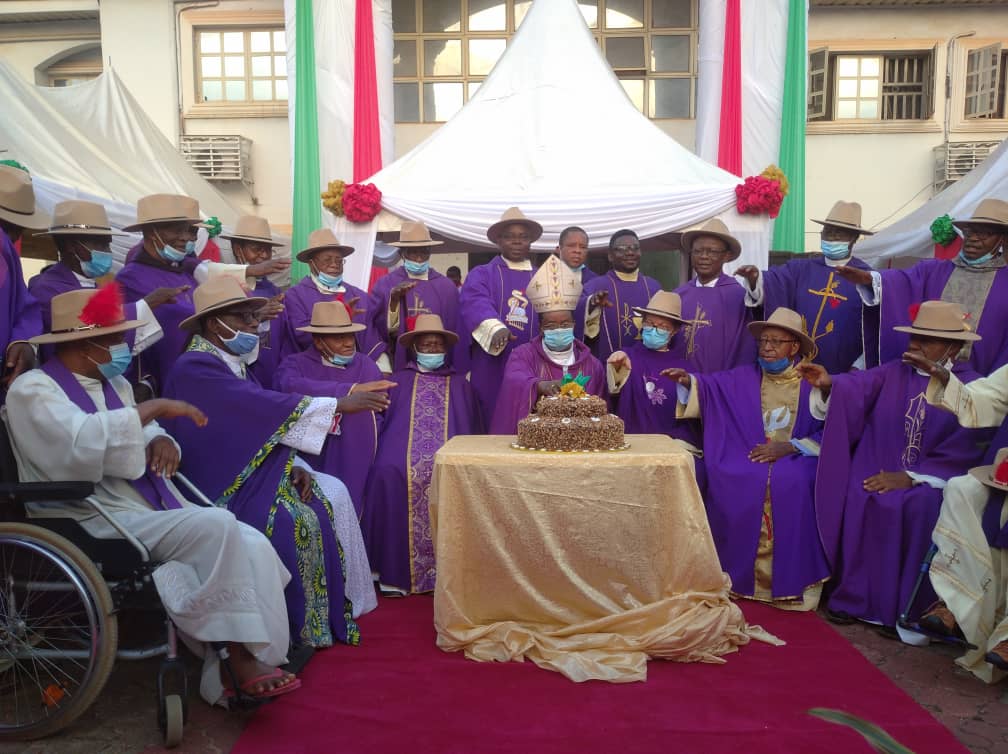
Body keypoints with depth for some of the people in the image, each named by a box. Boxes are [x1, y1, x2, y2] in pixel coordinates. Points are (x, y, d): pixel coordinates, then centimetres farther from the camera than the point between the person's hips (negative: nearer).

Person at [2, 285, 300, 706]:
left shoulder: (114, 384, 20)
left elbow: (140, 436, 24)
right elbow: (83, 443, -24)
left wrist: (161, 441, -1)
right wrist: (152, 409, -19)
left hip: (153, 511, 8)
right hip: (99, 524, -8)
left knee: (254, 546, -14)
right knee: (217, 527, -28)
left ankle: (241, 658, -17)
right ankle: (240, 658, -19)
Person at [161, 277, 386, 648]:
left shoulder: (233, 364, 14)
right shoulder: (195, 368, -16)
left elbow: (262, 422, 11)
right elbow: (266, 406, -25)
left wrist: (294, 464, -6)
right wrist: (340, 404, -24)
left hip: (256, 471, 9)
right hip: (225, 487, -9)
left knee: (332, 494, -5)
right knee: (299, 520, -25)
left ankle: (338, 607, -2)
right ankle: (301, 628, -7)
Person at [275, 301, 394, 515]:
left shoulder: (366, 365, 10)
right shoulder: (295, 364, 5)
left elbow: (378, 416, 2)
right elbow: (291, 387, -18)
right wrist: (351, 390, -23)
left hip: (354, 464, 2)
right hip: (306, 461, -1)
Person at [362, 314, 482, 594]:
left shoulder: (460, 384, 23)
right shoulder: (399, 381, 22)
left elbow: (472, 429, 17)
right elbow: (381, 420, 14)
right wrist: (387, 452, -4)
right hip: (403, 452, 0)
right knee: (389, 472, -33)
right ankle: (395, 571, -25)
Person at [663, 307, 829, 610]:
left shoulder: (812, 385, 5)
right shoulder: (742, 379, 9)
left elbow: (829, 433, -1)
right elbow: (709, 386, -6)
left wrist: (790, 446, -13)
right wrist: (688, 380, -28)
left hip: (796, 459, -1)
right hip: (747, 458, 1)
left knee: (792, 485, -33)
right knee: (733, 484, -29)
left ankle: (790, 584, -19)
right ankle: (739, 576, -12)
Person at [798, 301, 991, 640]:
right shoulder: (892, 373, 9)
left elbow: (963, 452, -7)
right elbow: (855, 389, -9)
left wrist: (911, 478, -17)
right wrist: (827, 384, -32)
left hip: (932, 478, -2)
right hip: (879, 470, 2)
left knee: (920, 508, -32)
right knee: (855, 498, -27)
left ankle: (907, 610, -17)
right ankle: (854, 597, -14)